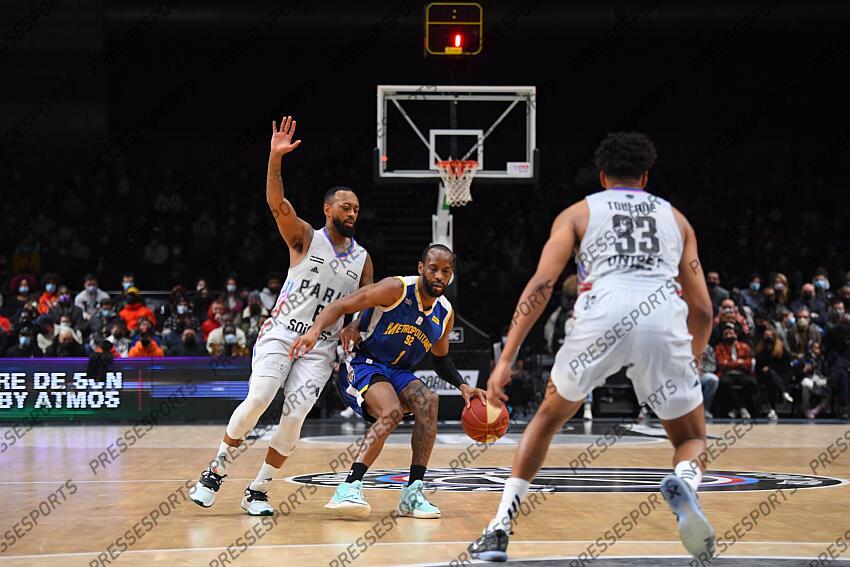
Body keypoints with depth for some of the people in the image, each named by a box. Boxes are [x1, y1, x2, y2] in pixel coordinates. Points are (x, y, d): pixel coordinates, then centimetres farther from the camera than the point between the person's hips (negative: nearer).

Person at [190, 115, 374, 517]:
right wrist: (276, 157, -32)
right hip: (281, 333, -3)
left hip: (321, 347, 3)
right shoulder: (305, 238, 0)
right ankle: (216, 471, -4)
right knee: (258, 398, -23)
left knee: (294, 417, -13)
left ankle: (257, 491, 1)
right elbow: (277, 204, -17)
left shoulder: (362, 259, 10)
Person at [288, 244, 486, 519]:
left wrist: (462, 386, 8)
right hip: (363, 365, -6)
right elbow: (341, 305, -18)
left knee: (428, 401, -24)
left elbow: (440, 358, 23)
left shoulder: (445, 313, 5)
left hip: (399, 373, 6)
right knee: (392, 412, -33)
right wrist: (315, 331, -35)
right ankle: (349, 488, -35)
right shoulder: (397, 289, -14)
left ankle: (413, 492, -21)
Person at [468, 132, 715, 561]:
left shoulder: (578, 212, 25)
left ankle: (499, 530, 18)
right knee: (691, 439, 18)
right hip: (664, 318, 1)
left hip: (603, 314, 0)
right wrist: (690, 362, 43)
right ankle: (683, 484, -19)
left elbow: (541, 283, 9)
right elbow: (702, 309, 26)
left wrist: (506, 360, 7)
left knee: (550, 416, 25)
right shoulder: (674, 217, 31)